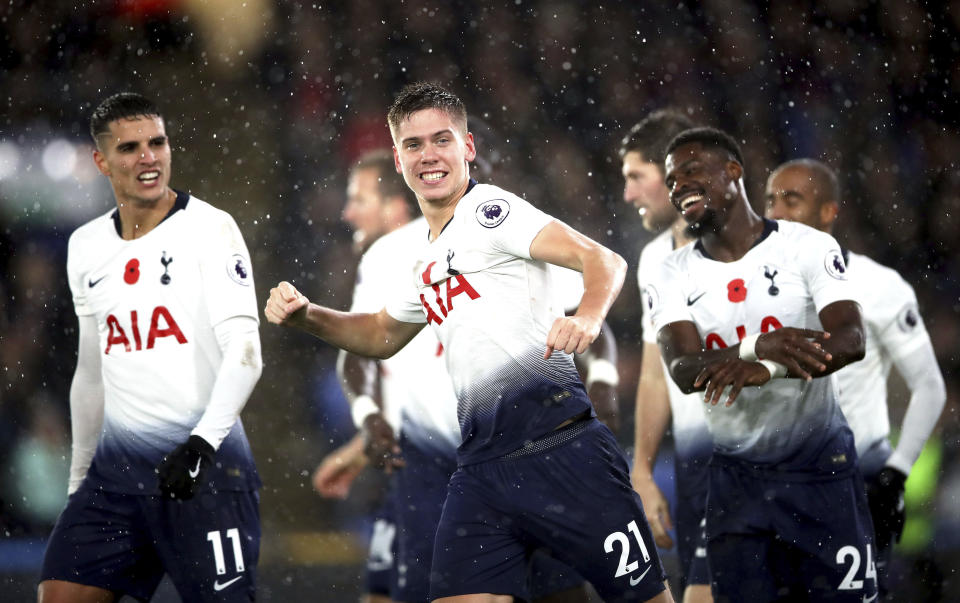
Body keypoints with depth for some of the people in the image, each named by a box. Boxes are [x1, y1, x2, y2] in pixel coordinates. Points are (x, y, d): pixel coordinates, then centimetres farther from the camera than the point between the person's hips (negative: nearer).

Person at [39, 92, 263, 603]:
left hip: (205, 464, -5)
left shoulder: (210, 229, -5)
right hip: (117, 465, 6)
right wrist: (78, 480, 23)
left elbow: (244, 353, -14)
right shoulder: (86, 247, 13)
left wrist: (202, 442, -27)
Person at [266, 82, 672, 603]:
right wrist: (305, 316, 22)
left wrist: (588, 316, -34)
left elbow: (602, 259, -13)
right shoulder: (425, 257, 21)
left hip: (558, 449, -7)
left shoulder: (489, 209, -2)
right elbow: (382, 336, 39)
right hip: (481, 467, 7)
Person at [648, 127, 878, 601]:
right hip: (736, 478, 2)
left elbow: (850, 340, -19)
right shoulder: (673, 278, 1)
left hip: (821, 469, -2)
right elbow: (684, 371, -16)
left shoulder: (808, 246, -5)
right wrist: (758, 347, -36)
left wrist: (770, 369, -37)